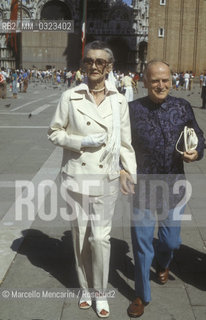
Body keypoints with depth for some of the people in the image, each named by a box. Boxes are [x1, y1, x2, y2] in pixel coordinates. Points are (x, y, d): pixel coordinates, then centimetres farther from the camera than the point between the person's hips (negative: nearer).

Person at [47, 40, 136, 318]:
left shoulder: (119, 101, 0)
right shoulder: (70, 97, -3)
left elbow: (125, 142, 5)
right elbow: (54, 132, 4)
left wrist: (133, 177, -1)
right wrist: (81, 142, -12)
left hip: (106, 180, 0)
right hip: (76, 177, 1)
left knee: (100, 238, -2)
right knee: (80, 236, 11)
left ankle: (101, 293, 21)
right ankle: (85, 288, 33)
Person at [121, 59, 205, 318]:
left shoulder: (182, 107, -2)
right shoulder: (133, 109, -6)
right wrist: (122, 168, -12)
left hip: (174, 187, 2)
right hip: (144, 187, -1)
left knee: (170, 240, 15)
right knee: (142, 243, 6)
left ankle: (163, 264, 54)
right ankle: (142, 296, 29)